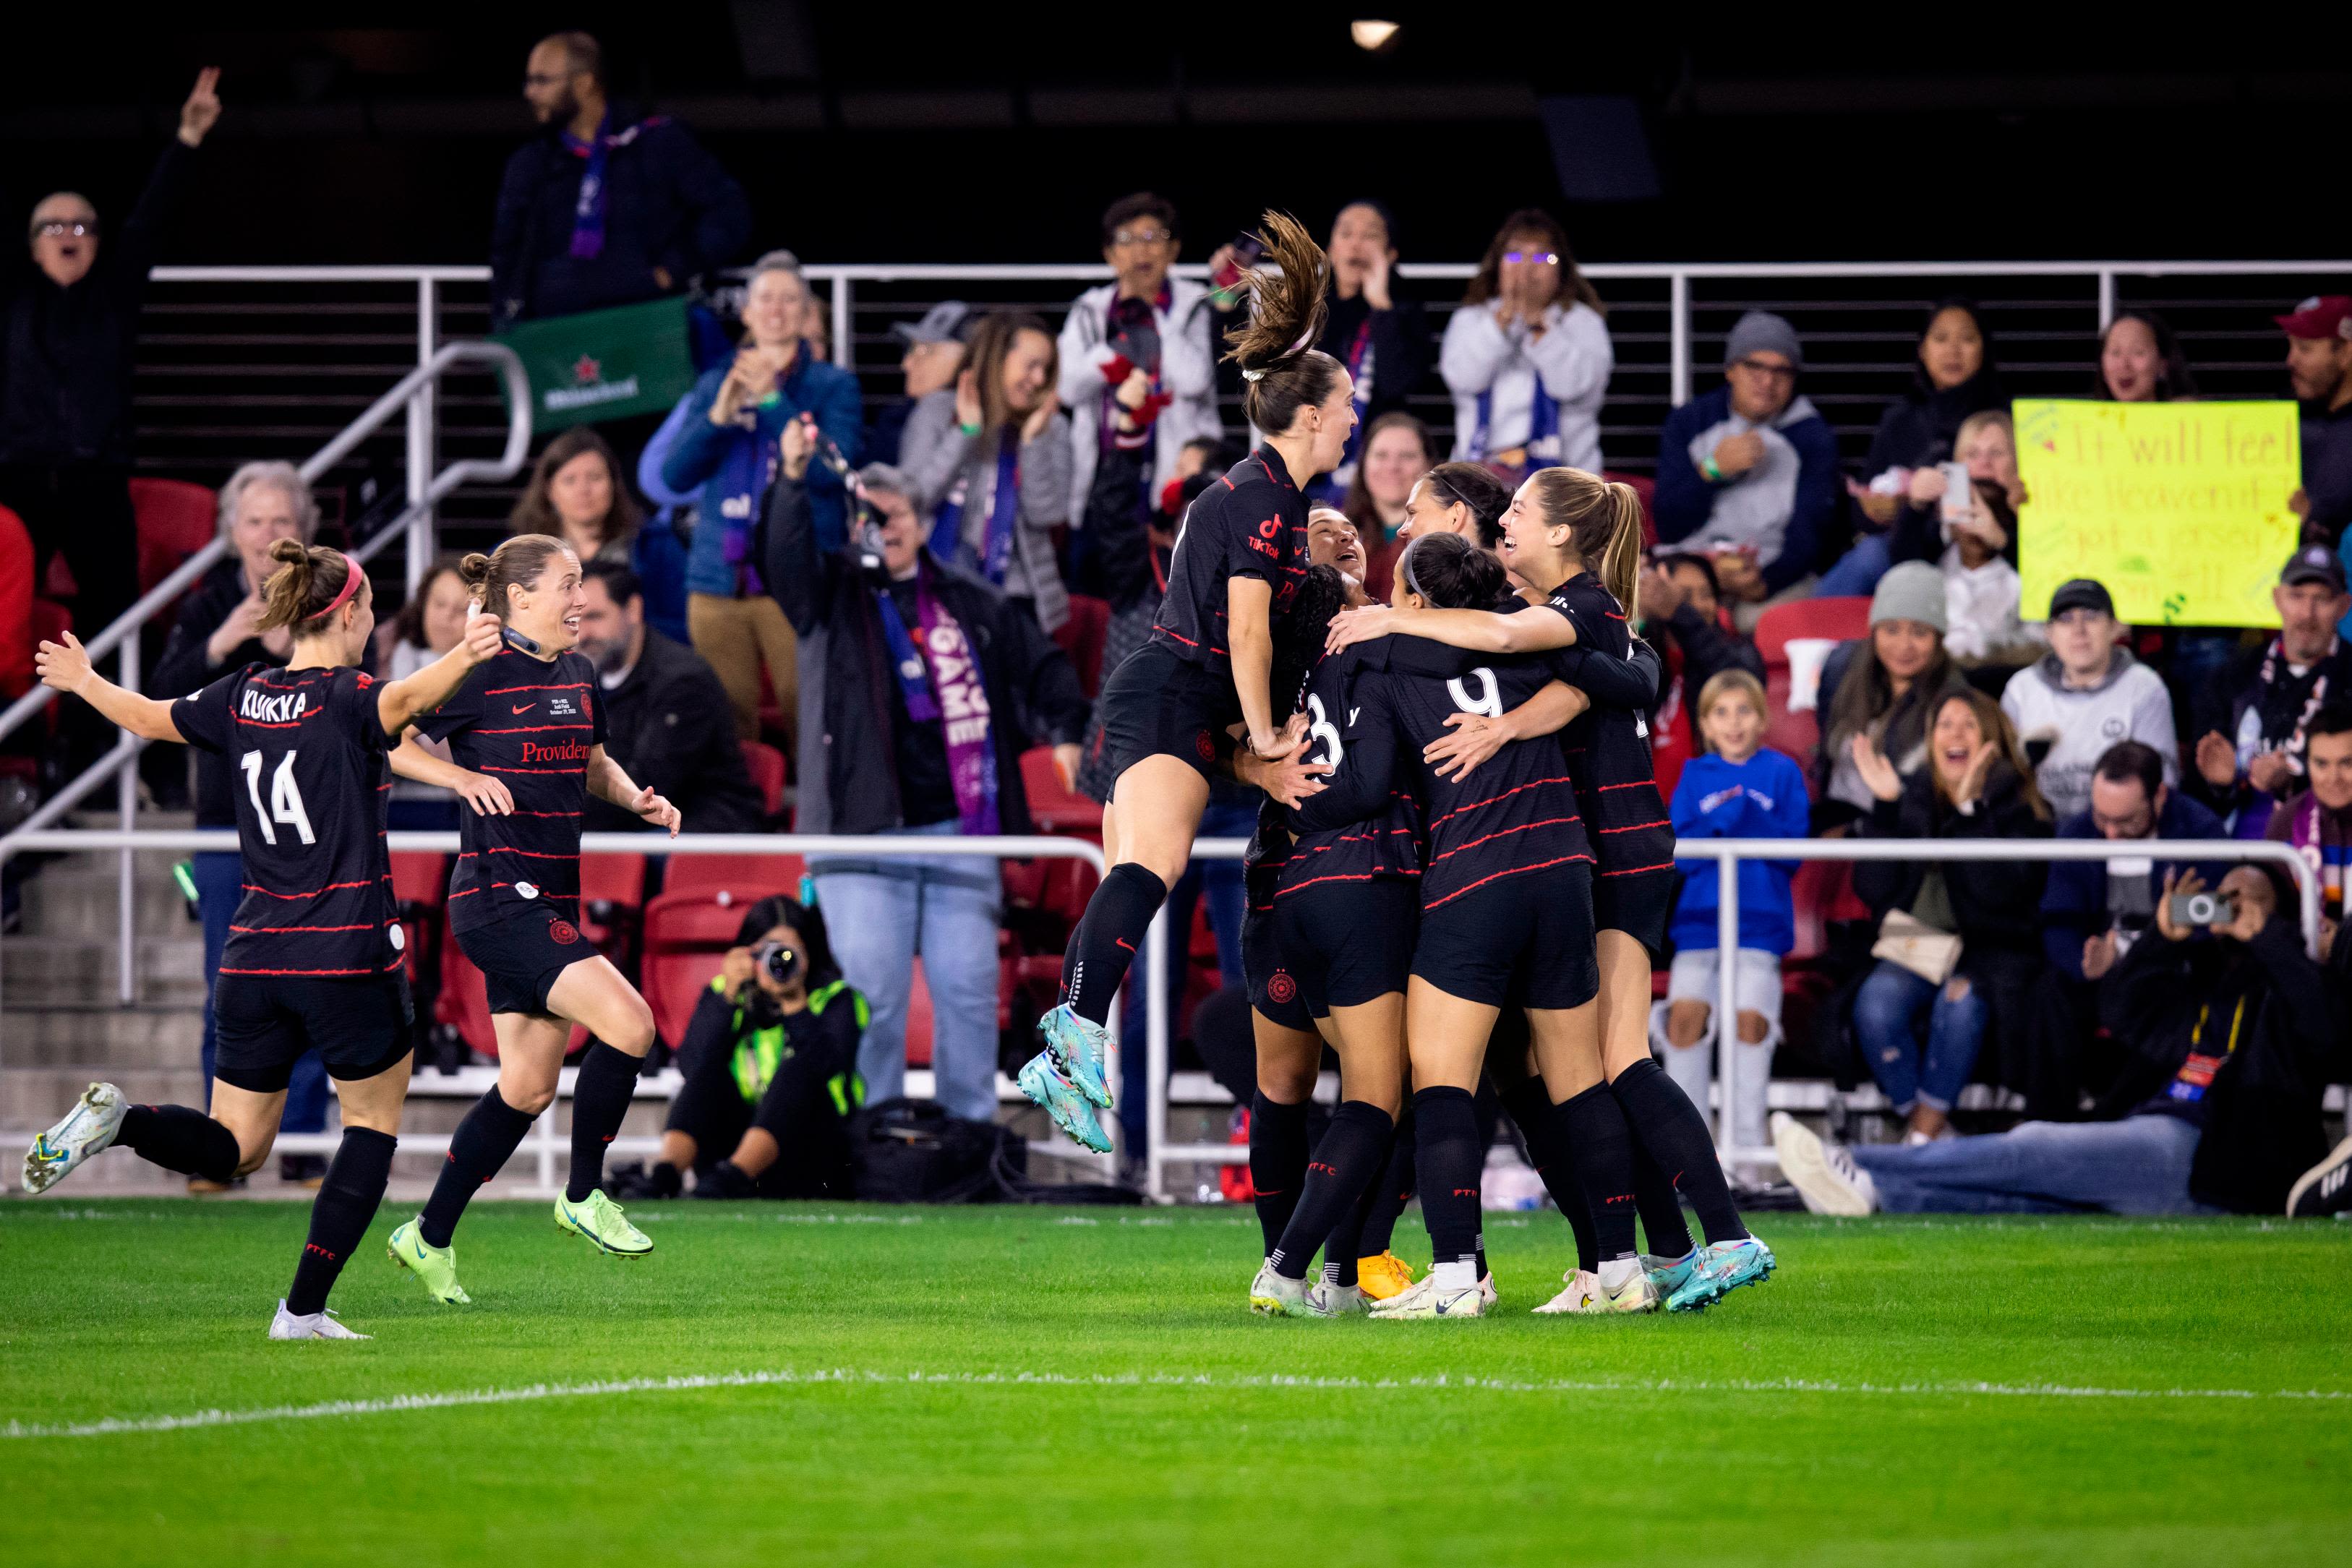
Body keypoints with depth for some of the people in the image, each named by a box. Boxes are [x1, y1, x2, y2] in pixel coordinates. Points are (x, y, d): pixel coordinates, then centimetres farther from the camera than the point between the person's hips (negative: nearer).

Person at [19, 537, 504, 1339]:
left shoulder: (243, 698, 7)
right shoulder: (345, 699, -9)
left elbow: (147, 716, 22)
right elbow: (403, 700, -32)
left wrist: (83, 681, 41)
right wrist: (463, 658, -50)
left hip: (255, 959, 5)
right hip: (348, 957, -5)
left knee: (231, 1149, 12)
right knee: (373, 1122, 12)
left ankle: (118, 1118, -17)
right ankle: (303, 1309, 3)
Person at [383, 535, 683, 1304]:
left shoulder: (578, 674, 13)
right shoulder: (479, 672, -11)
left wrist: (637, 798, 8)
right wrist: (463, 777, -20)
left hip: (551, 905, 9)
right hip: (497, 898, -9)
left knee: (528, 1088, 10)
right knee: (628, 1024, -19)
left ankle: (430, 1238, 22)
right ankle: (583, 1197, -2)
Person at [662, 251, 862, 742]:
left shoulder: (833, 385, 6)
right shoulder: (714, 385, 15)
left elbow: (832, 468, -9)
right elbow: (676, 474, 6)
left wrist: (772, 401, -13)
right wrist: (719, 415, -9)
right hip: (718, 582, 3)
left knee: (810, 719, -11)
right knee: (724, 732, 2)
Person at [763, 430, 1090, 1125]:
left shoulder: (970, 604, 15)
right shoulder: (832, 593, 7)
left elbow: (1042, 663, 23)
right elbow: (785, 558, -13)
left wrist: (1066, 730, 6)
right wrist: (793, 481, -30)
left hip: (959, 832, 2)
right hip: (862, 832, -2)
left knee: (968, 989, 1)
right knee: (870, 991, -7)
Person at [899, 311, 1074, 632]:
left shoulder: (1052, 427, 7)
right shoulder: (937, 411, 5)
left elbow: (1047, 515, -4)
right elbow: (913, 498, -7)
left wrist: (1034, 440, -12)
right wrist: (965, 432, -11)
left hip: (1016, 593, 1)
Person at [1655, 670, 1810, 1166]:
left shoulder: (1782, 773, 10)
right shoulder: (1695, 776, 15)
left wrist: (1749, 817, -13)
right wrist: (1721, 822, -12)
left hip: (1761, 920, -1)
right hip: (1699, 918, 1)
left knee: (1751, 1015, -21)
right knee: (1687, 1011, -20)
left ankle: (1748, 1144, -14)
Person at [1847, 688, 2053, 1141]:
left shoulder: (2019, 806, 1)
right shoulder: (1911, 796, 9)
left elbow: (2003, 892, -16)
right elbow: (1874, 890, -1)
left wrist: (1968, 811, -22)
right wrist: (1885, 808, -10)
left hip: (1988, 951, -2)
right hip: (1915, 946, 2)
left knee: (1960, 1001, -36)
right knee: (1876, 1001, -30)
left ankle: (1922, 1137, -27)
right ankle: (1937, 1137, -21)